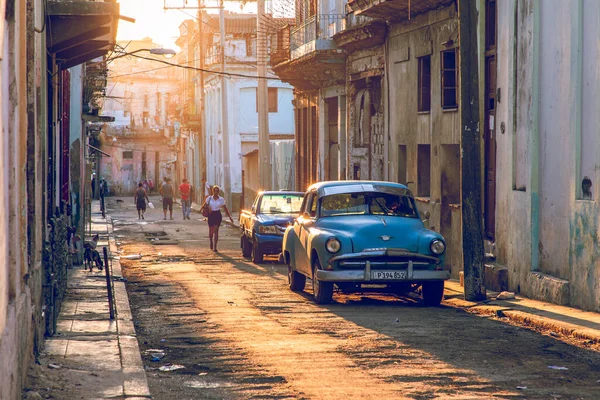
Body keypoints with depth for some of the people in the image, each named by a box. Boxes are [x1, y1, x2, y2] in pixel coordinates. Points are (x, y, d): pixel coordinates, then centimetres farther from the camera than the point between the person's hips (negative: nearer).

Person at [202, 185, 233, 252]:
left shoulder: (221, 199, 1)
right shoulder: (209, 198, 1)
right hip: (211, 215, 1)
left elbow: (226, 209, 6)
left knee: (216, 231, -8)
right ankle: (211, 241, 38)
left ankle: (214, 247, -7)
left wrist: (230, 216, 1)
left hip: (218, 215, -1)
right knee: (211, 231, 6)